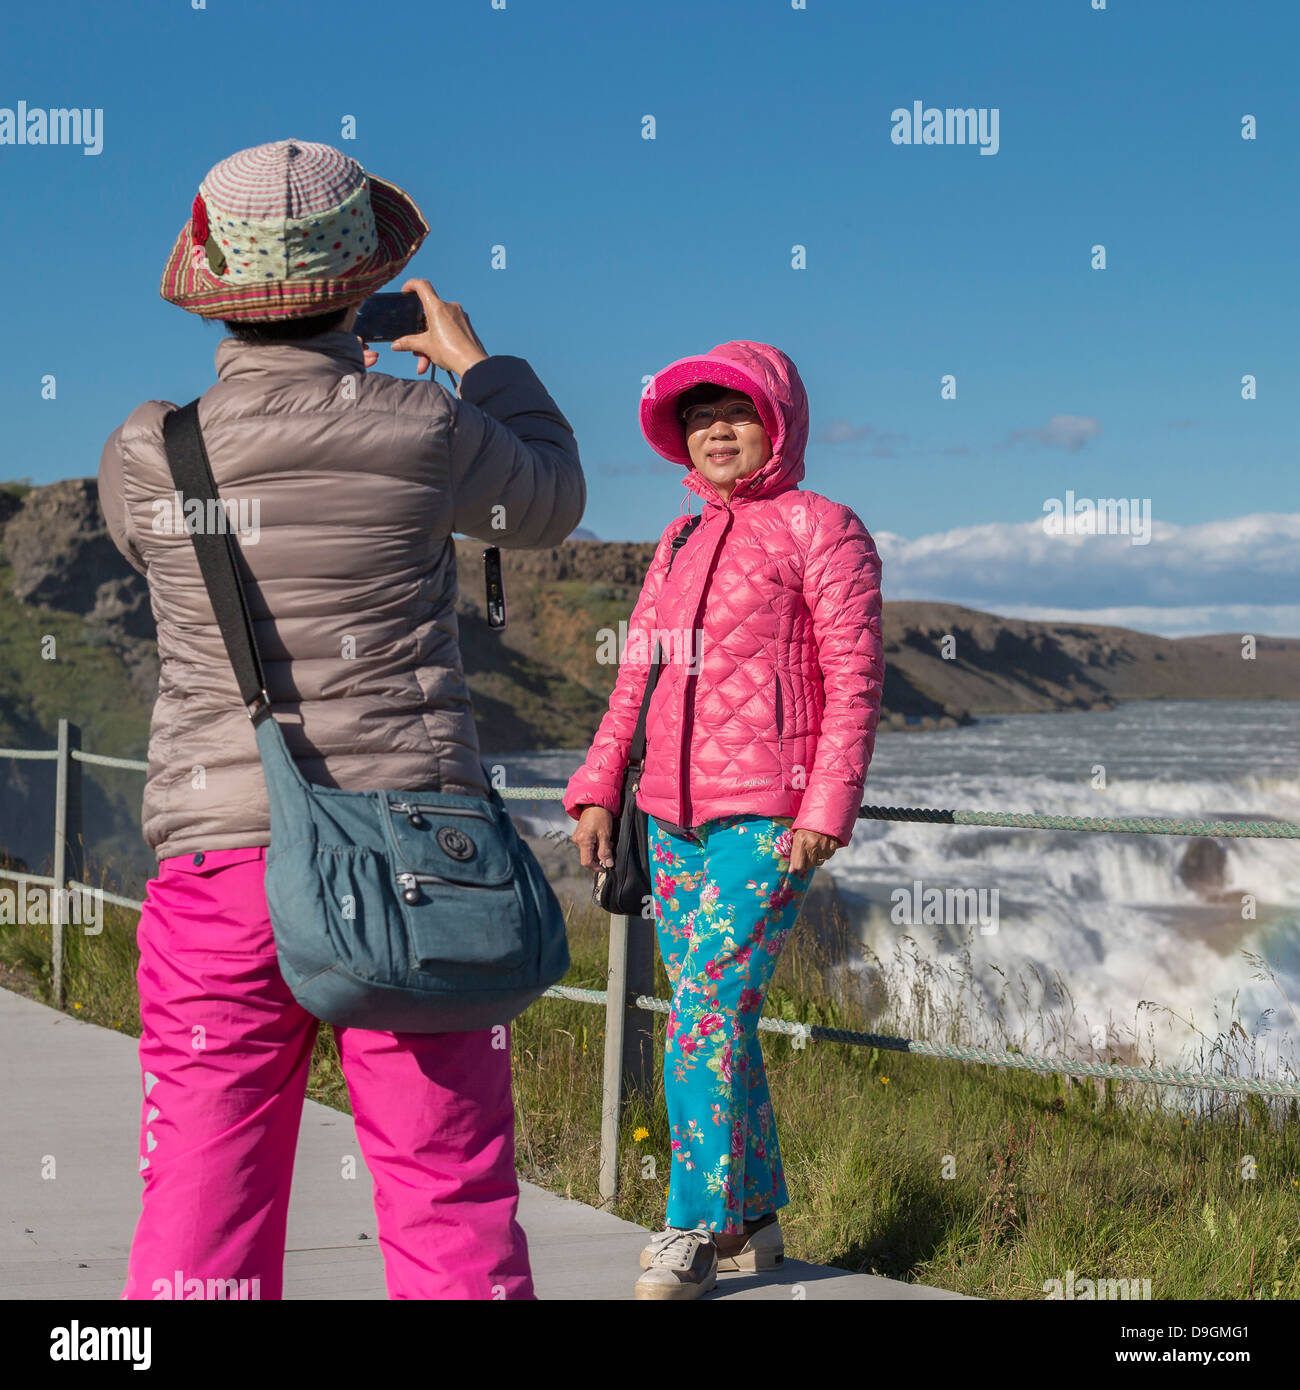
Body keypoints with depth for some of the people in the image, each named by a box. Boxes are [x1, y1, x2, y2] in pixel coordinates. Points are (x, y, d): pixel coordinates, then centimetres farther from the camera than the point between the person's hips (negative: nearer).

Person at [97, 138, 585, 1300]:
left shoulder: (145, 459, -1)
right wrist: (472, 360, 31)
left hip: (222, 860, 1)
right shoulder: (425, 435, -5)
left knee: (204, 1209, 6)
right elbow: (549, 503, 16)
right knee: (452, 1203, 6)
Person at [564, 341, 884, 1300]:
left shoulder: (821, 530, 0)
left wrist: (826, 810, -13)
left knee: (706, 1013, -13)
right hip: (675, 817, 7)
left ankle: (697, 1226, -6)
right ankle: (755, 1220, 20)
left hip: (768, 818, -7)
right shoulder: (679, 544, 19)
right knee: (718, 1019, 10)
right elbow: (636, 678, 20)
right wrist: (597, 790, 11)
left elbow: (855, 683, -5)